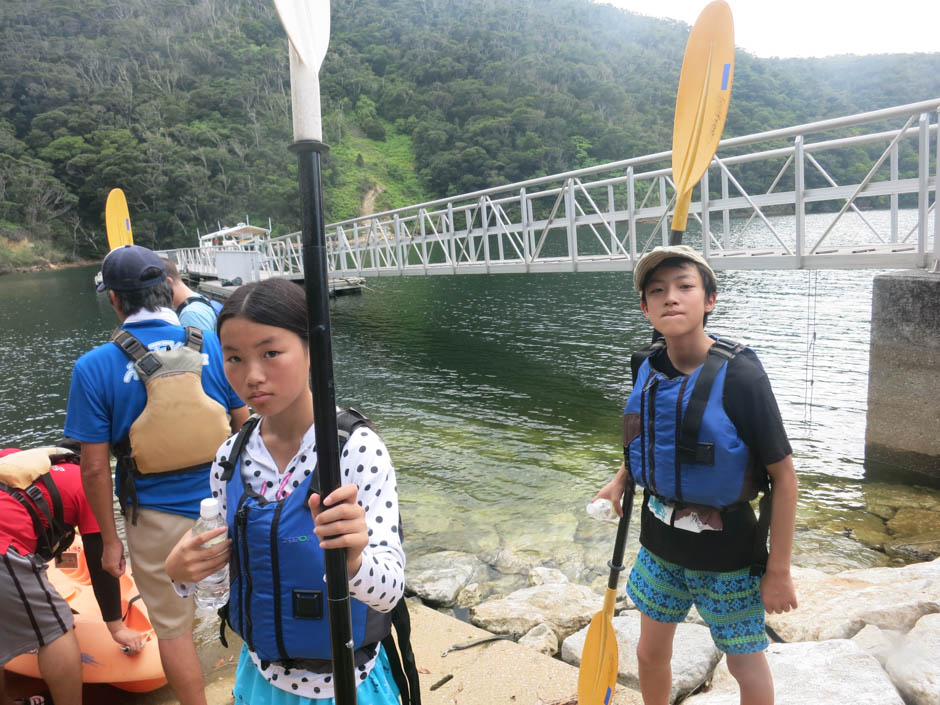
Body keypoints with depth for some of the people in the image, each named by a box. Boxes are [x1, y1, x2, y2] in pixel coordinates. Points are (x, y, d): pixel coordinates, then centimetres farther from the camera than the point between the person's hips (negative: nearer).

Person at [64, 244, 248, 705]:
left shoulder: (94, 368, -12)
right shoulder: (214, 347, -7)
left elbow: (95, 468, -10)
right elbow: (245, 431, -1)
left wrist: (110, 539, 2)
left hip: (157, 520, -2)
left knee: (172, 629, 19)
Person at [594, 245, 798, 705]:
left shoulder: (740, 376, -23)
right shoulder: (650, 369, -7)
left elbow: (783, 476, -17)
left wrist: (778, 571, -14)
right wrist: (620, 481, 2)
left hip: (726, 549, -5)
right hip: (660, 536, 5)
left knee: (746, 663, 16)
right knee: (650, 653, 20)